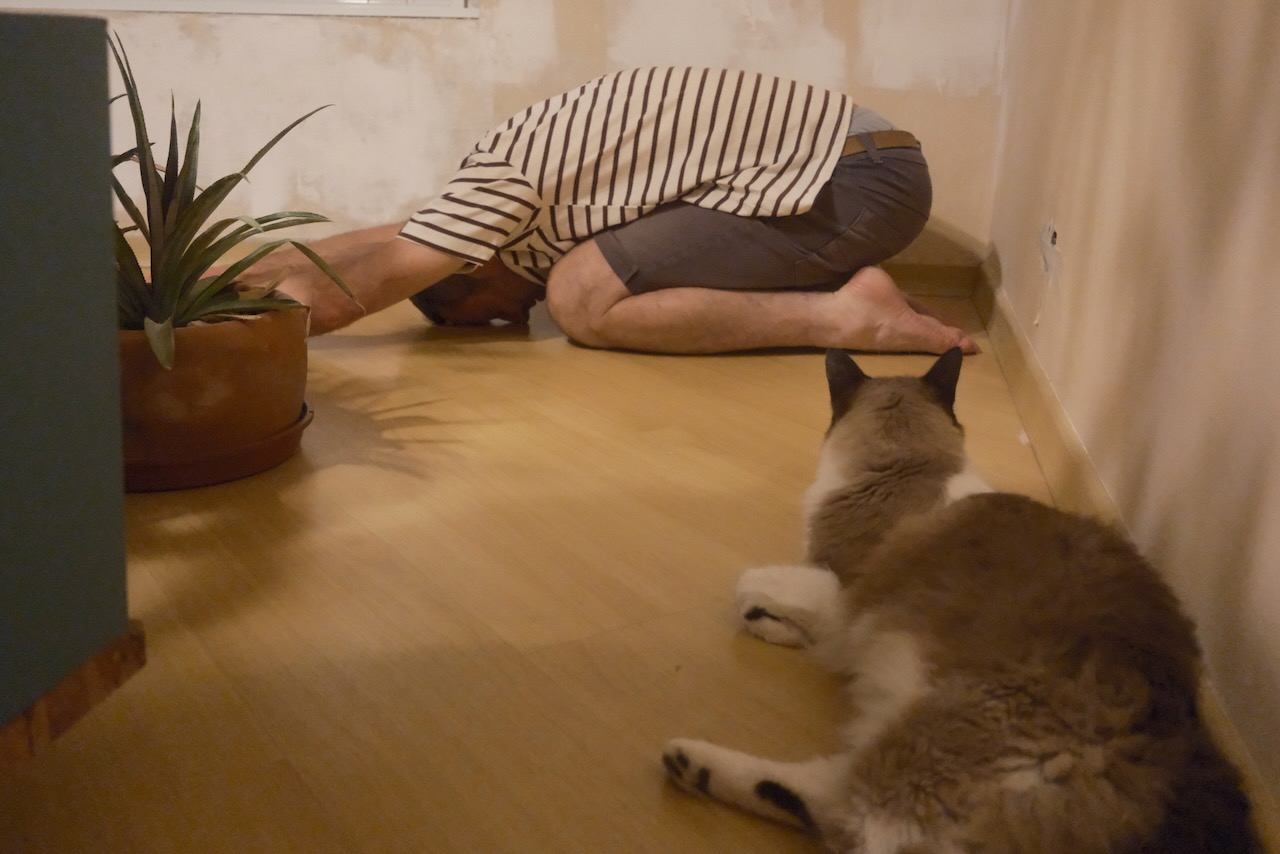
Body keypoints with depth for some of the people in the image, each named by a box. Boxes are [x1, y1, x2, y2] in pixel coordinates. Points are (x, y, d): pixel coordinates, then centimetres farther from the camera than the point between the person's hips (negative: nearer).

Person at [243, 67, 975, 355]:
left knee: (584, 297, -12)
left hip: (856, 178, -9)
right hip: (858, 153, 9)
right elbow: (383, 240, 28)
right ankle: (843, 287, 8)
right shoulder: (522, 164, 17)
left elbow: (335, 302, -8)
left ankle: (849, 317, -14)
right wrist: (238, 274, 27)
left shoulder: (502, 177, -10)